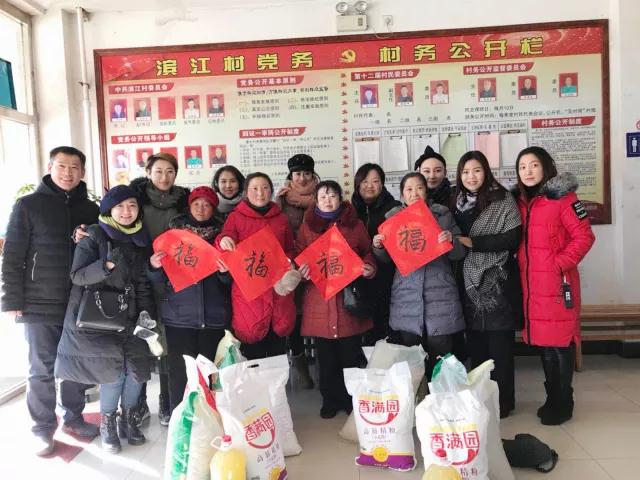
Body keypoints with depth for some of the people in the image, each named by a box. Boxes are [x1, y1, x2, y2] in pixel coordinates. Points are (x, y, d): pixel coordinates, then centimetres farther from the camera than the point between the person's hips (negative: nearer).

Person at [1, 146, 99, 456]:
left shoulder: (90, 209, 8)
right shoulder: (29, 205, -2)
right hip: (40, 303, -3)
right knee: (42, 369, 6)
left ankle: (74, 417, 30)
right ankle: (43, 429, 21)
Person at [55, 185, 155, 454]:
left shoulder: (141, 240, 11)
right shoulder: (94, 236, -4)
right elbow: (77, 276, -10)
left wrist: (148, 315, 2)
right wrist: (107, 264, -27)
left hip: (130, 316, 4)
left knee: (138, 369, -1)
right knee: (114, 371, -7)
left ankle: (128, 419, 24)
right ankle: (107, 424, 19)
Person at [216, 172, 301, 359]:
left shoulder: (281, 219, 14)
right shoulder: (236, 217, 5)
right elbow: (225, 238, -7)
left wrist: (290, 269, 0)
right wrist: (223, 241, -31)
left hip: (279, 290, 3)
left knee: (278, 350, 10)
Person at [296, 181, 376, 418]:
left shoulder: (355, 224, 9)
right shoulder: (307, 226, 10)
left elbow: (367, 252, 10)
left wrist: (369, 268, -11)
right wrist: (301, 270, -12)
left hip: (349, 296, 0)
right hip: (319, 298, 1)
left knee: (351, 352, 5)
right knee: (325, 354, 8)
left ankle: (353, 398, 22)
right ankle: (330, 399, 23)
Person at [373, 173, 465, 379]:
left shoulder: (442, 214, 6)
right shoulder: (393, 217, 10)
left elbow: (460, 254, 5)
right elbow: (387, 259, 13)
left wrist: (451, 240, -15)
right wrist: (378, 247, -7)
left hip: (440, 294, -1)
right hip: (406, 297, 1)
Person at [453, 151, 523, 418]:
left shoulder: (503, 200, -3)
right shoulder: (458, 203, 12)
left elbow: (512, 239, -12)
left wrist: (472, 242, -16)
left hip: (497, 282, -5)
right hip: (469, 282, 5)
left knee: (499, 345, 0)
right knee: (475, 343, 10)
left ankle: (502, 401, 13)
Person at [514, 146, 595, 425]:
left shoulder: (562, 197, -8)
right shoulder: (521, 202, 12)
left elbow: (584, 236, -10)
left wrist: (560, 263, -14)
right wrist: (522, 264, 5)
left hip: (557, 282, -6)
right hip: (531, 284, 6)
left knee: (561, 342, 2)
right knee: (542, 342, 14)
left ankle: (563, 403, 16)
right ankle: (552, 397, 28)